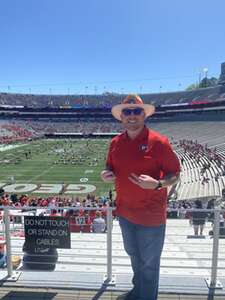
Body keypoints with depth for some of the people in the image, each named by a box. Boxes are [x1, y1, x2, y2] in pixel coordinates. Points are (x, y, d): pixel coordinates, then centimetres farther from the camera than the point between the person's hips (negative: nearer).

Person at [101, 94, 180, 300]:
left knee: (149, 263, 14)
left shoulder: (158, 142, -17)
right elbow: (111, 169, 13)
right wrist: (106, 175, -10)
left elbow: (175, 174, -12)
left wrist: (157, 184, -31)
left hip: (151, 216, -6)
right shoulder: (115, 142, 0)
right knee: (134, 256, 28)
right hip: (125, 213, 6)